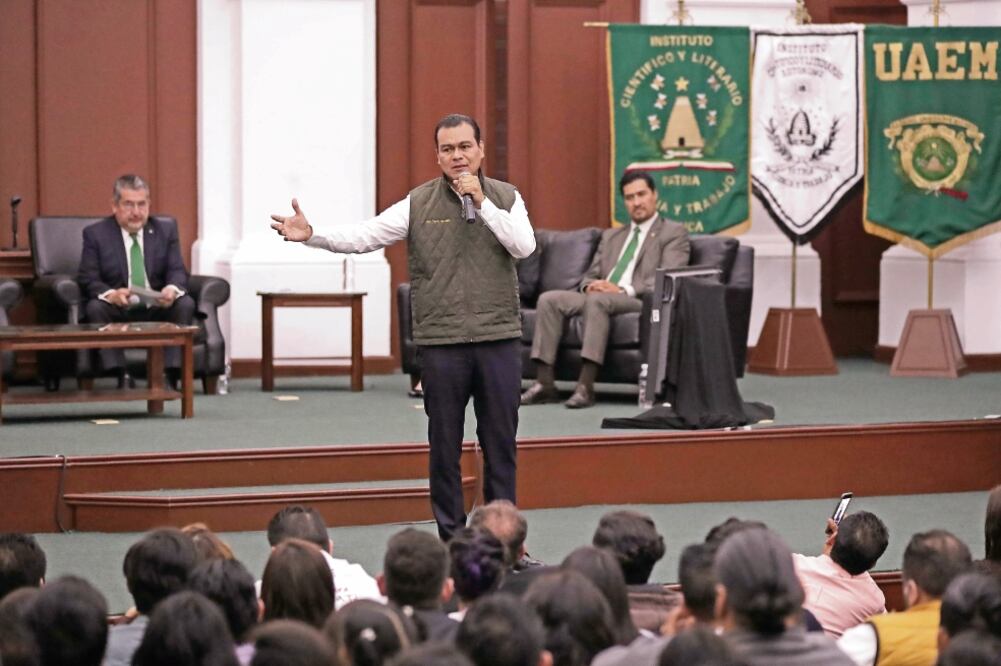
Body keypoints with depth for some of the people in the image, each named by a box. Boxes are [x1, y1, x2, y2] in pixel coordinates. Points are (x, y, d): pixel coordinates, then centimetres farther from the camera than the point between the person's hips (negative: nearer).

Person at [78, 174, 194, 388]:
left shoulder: (166, 230, 9)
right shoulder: (95, 234, 1)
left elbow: (177, 272, 0)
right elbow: (87, 280, -7)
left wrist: (173, 289, -27)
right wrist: (111, 294, -31)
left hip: (158, 309, 2)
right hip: (118, 310, -2)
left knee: (185, 304, -26)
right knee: (95, 307, -31)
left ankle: (171, 375, -32)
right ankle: (121, 377, -36)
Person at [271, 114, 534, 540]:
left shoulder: (506, 198, 6)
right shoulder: (419, 203, 1)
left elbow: (524, 246, -10)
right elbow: (364, 236, -6)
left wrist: (481, 202, -13)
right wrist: (311, 235, -21)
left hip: (499, 338, 1)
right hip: (441, 342, -1)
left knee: (500, 441, 6)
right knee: (445, 443, 5)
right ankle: (451, 537, 15)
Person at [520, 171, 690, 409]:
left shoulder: (674, 233, 8)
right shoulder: (611, 236, 29)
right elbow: (590, 275, 24)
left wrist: (624, 290, -20)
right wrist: (590, 286, -3)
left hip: (640, 301, -6)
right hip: (597, 297, 6)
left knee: (597, 300, -37)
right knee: (549, 299, -19)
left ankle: (585, 386, -42)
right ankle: (545, 383, -25)